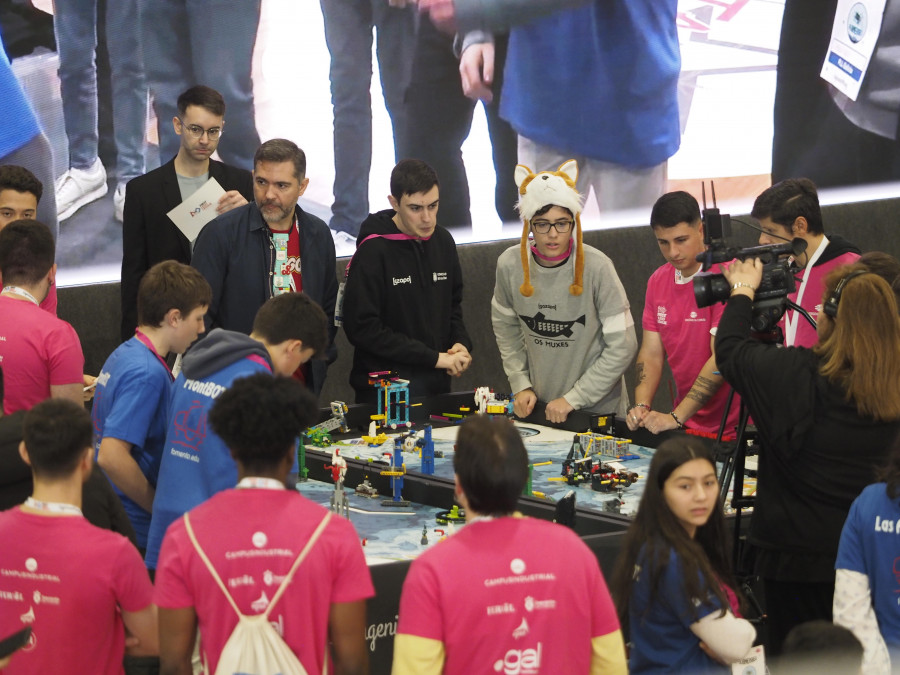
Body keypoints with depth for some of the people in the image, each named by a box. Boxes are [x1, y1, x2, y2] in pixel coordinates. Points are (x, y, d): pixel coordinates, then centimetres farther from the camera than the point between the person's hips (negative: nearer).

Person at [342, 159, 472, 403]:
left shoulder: (443, 241, 6)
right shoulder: (373, 252, -15)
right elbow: (362, 327, -18)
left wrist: (461, 343, -2)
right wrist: (434, 358, -18)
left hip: (438, 384, 6)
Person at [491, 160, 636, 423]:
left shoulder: (597, 267, -19)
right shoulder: (509, 264, -8)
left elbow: (622, 345, -15)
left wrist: (574, 398, -14)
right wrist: (521, 384, 0)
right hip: (539, 406, 3)